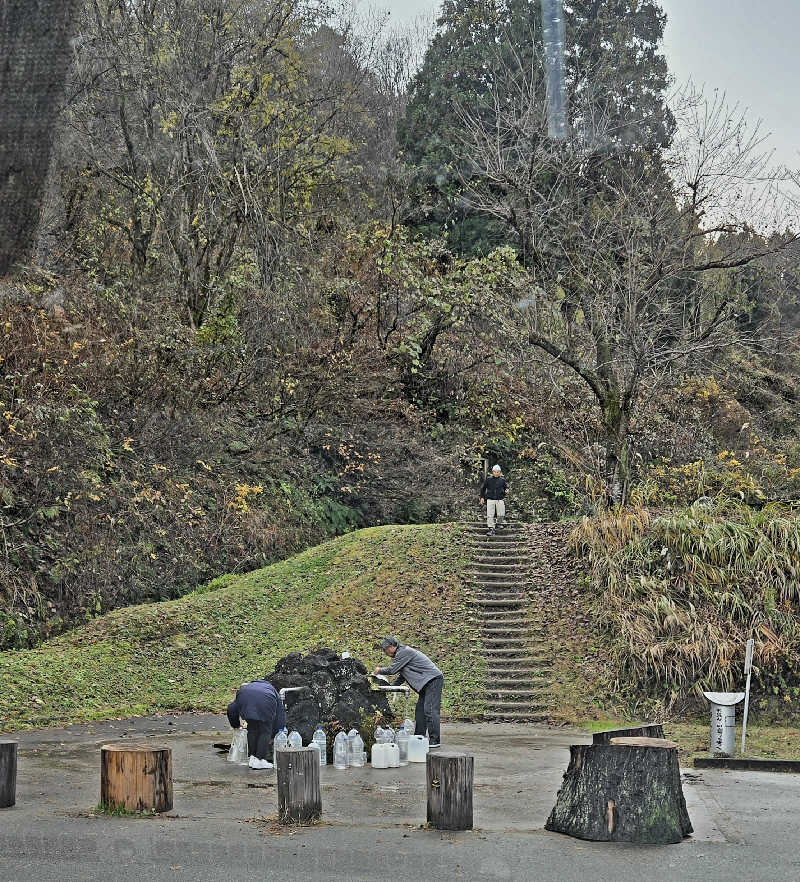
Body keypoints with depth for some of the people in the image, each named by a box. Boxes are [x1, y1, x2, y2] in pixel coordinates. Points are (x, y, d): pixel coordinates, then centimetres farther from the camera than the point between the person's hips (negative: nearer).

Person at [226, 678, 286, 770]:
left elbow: (231, 709, 39)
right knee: (265, 731, 12)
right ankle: (260, 760, 10)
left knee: (252, 729, 20)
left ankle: (253, 757, 23)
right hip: (265, 701, -2)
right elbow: (280, 715, 38)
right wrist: (273, 736, 44)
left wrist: (236, 725, 49)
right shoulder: (272, 691, 40)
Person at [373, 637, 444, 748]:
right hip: (427, 682, 11)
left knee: (430, 709, -14)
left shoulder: (404, 652, -11)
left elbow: (391, 670, -12)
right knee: (420, 709, 8)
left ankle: (435, 740, -16)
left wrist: (379, 671, 6)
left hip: (433, 680, -11)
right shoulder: (402, 652, 22)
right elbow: (403, 675, 28)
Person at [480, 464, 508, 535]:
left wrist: (506, 490, -10)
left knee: (501, 514, -5)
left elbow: (506, 487, 14)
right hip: (490, 499, 0)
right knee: (490, 515, -7)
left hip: (500, 500, 0)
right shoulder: (488, 479, 4)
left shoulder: (502, 480, 6)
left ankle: (499, 523, 26)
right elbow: (483, 488, 12)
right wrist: (482, 497, 8)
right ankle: (491, 529, -1)